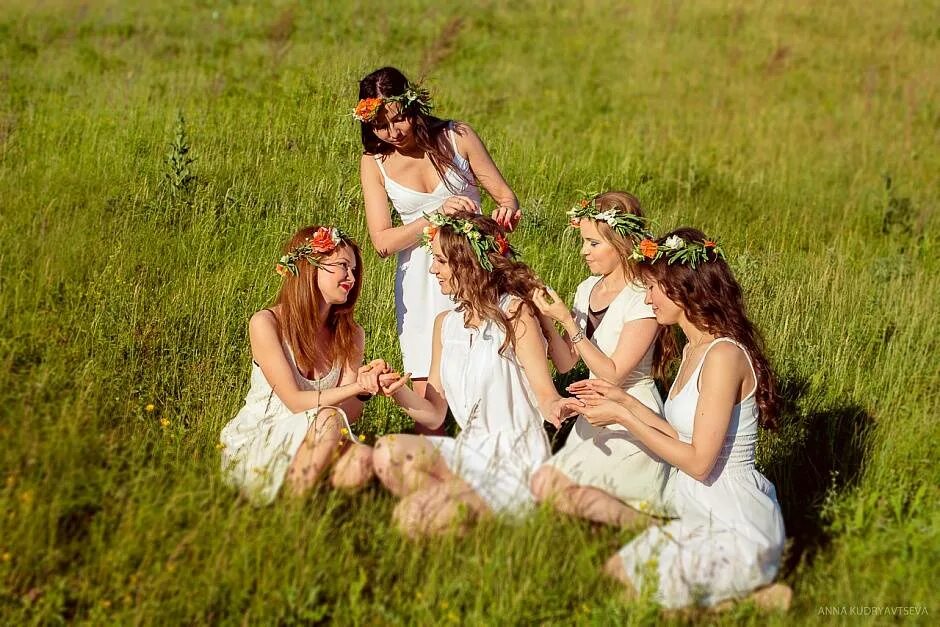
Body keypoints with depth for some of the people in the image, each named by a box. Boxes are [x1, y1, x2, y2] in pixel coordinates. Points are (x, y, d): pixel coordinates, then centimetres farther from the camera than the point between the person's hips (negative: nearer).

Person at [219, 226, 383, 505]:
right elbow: (294, 401, -17)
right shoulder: (266, 323, -11)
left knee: (361, 458, -29)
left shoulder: (351, 334, 5)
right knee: (327, 420, -33)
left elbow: (349, 412, -3)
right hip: (253, 445, -4)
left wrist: (365, 387, -26)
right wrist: (356, 387, -30)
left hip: (310, 447, 4)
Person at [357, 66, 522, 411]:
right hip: (421, 277, 1)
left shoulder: (457, 137, -2)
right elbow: (382, 241, -7)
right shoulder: (374, 163, 1)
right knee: (429, 399, -3)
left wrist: (506, 213, -22)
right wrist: (437, 215, -21)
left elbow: (505, 196, 3)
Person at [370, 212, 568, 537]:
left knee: (416, 514, -29)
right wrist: (400, 392, -10)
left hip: (514, 459, -6)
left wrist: (556, 406, -34)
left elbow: (545, 394, -10)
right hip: (471, 452, 6)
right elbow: (434, 414, 11)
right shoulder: (445, 323, 13)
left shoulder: (514, 312, -5)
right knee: (386, 453, -24)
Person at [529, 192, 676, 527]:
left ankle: (643, 514, -7)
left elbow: (612, 374, -18)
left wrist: (567, 322, -20)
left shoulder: (643, 299, -16)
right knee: (543, 484, -11)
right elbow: (565, 362, 7)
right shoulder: (587, 289, 7)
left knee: (548, 485, -20)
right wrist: (547, 318, -8)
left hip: (633, 424, -8)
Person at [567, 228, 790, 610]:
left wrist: (621, 417, -16)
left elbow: (698, 461, -22)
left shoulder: (723, 355, -23)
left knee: (623, 577, -5)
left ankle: (748, 592, -1)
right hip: (702, 514, 10)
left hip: (737, 529, -10)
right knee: (616, 568, 13)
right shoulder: (694, 349, 8)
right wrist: (622, 400, 7)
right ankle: (747, 585, 12)